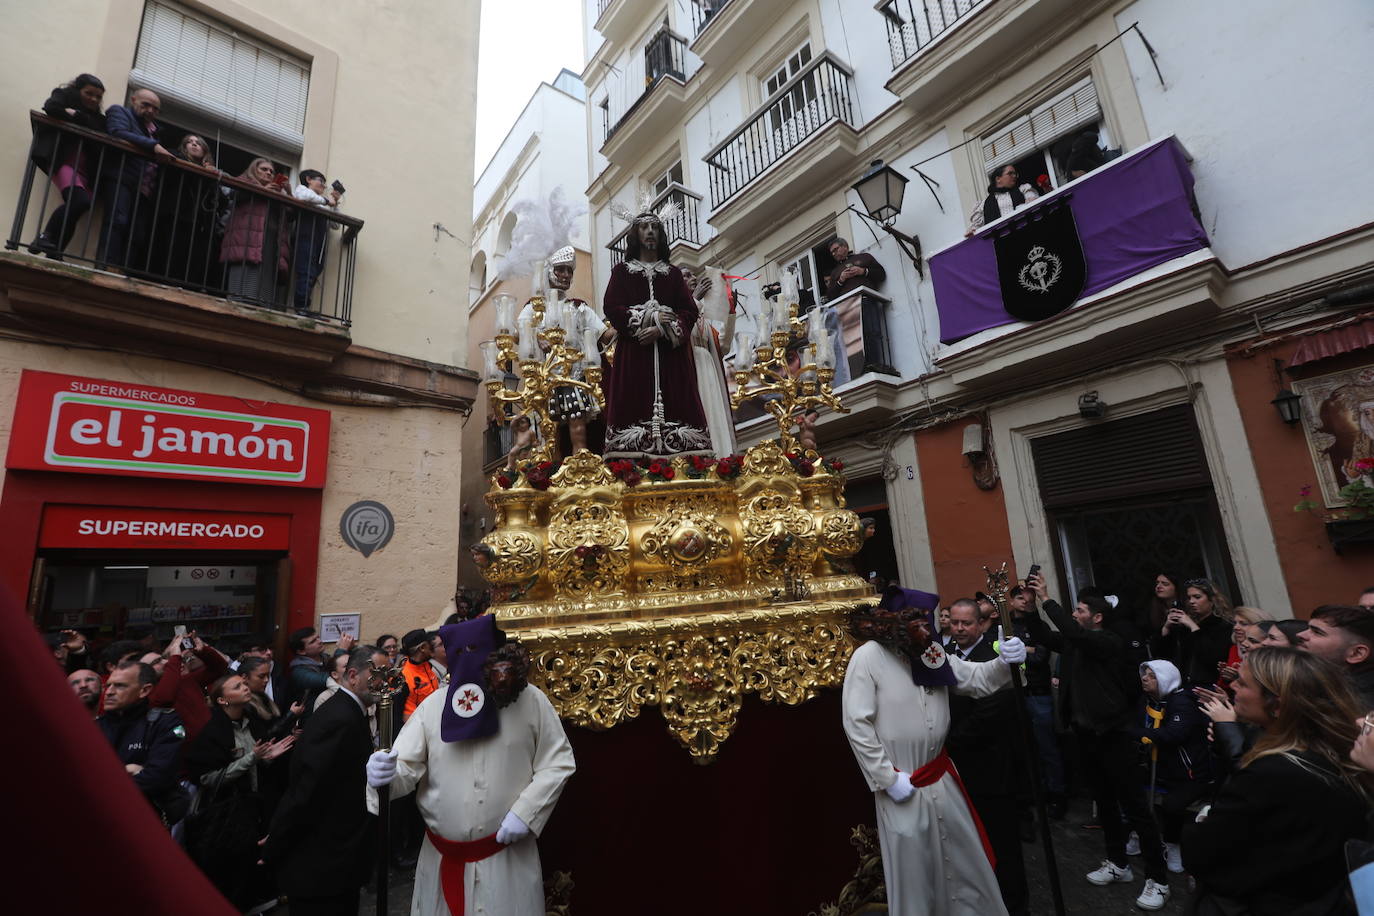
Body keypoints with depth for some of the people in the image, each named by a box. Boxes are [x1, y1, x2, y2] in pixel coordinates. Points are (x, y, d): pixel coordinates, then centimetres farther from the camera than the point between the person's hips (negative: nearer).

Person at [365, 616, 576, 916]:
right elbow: (407, 767, -5)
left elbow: (558, 763, -7)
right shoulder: (433, 705, -8)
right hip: (442, 855, 2)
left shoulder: (533, 701, -11)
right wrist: (387, 773, -27)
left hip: (509, 852, -1)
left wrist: (525, 813, -14)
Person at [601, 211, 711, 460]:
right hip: (634, 351, -1)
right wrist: (648, 318, -9)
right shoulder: (622, 270, 17)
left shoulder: (673, 273, 20)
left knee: (675, 403, -10)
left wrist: (662, 329, -11)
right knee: (635, 405, -13)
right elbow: (611, 307, 2)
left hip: (671, 351, 2)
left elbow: (690, 311, 7)